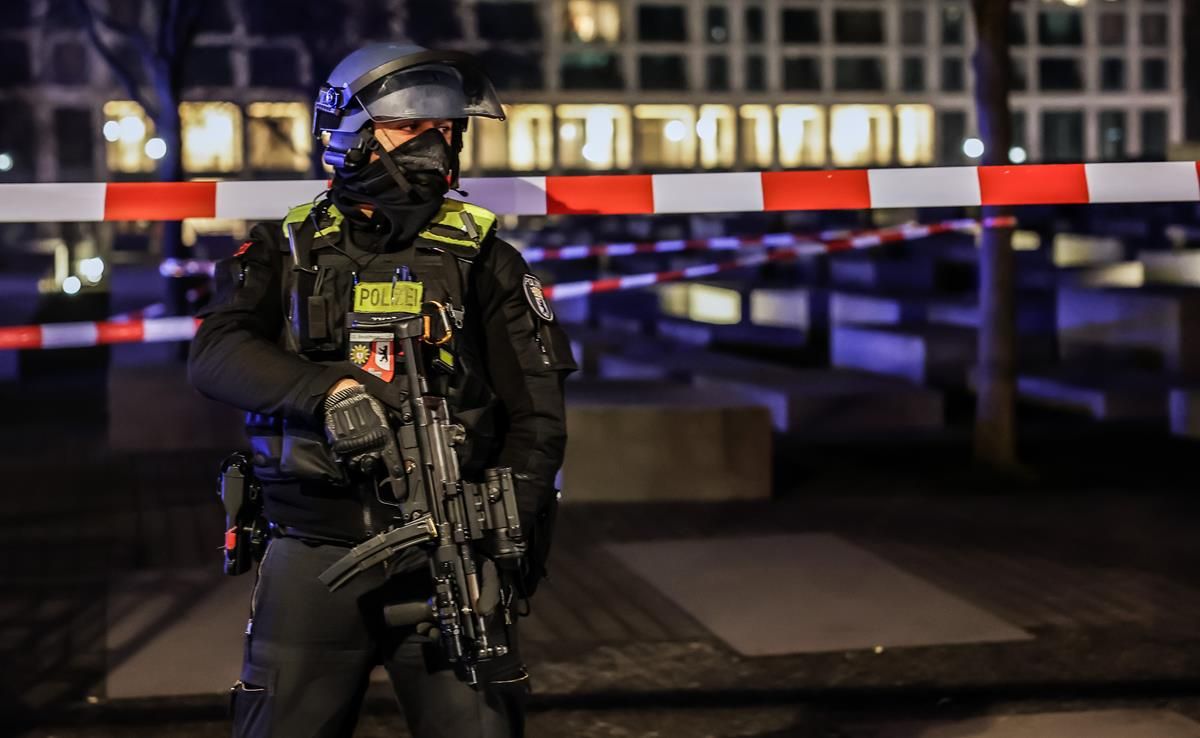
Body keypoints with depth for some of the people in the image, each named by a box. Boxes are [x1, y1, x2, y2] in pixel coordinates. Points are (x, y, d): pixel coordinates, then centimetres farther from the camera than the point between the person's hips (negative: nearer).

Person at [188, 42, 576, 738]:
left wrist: (514, 526, -8)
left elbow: (537, 410, 5)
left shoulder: (481, 255, 10)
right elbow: (216, 353, -7)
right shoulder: (285, 249, 10)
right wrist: (328, 388, -24)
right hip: (313, 555, 0)